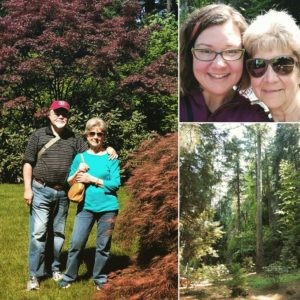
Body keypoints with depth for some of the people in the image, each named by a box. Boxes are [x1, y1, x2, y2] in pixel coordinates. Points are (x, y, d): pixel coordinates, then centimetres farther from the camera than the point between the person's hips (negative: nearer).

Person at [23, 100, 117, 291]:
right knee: (38, 232, -5)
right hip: (41, 191, -3)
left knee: (58, 233, 12)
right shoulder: (39, 135, 0)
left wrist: (108, 149, -8)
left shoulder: (74, 139, 7)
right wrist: (27, 188, -6)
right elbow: (28, 163, 1)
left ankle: (55, 268, 27)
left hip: (63, 193, 3)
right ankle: (35, 275, 3)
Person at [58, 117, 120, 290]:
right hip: (86, 207, 2)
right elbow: (69, 183, 8)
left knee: (103, 246, 9)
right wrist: (78, 173, -13)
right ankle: (69, 276, 19)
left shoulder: (110, 157, -3)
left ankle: (100, 278, 25)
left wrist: (92, 179, -13)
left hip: (107, 208, -1)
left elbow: (116, 184, -9)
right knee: (76, 243, 1)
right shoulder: (80, 157, 5)